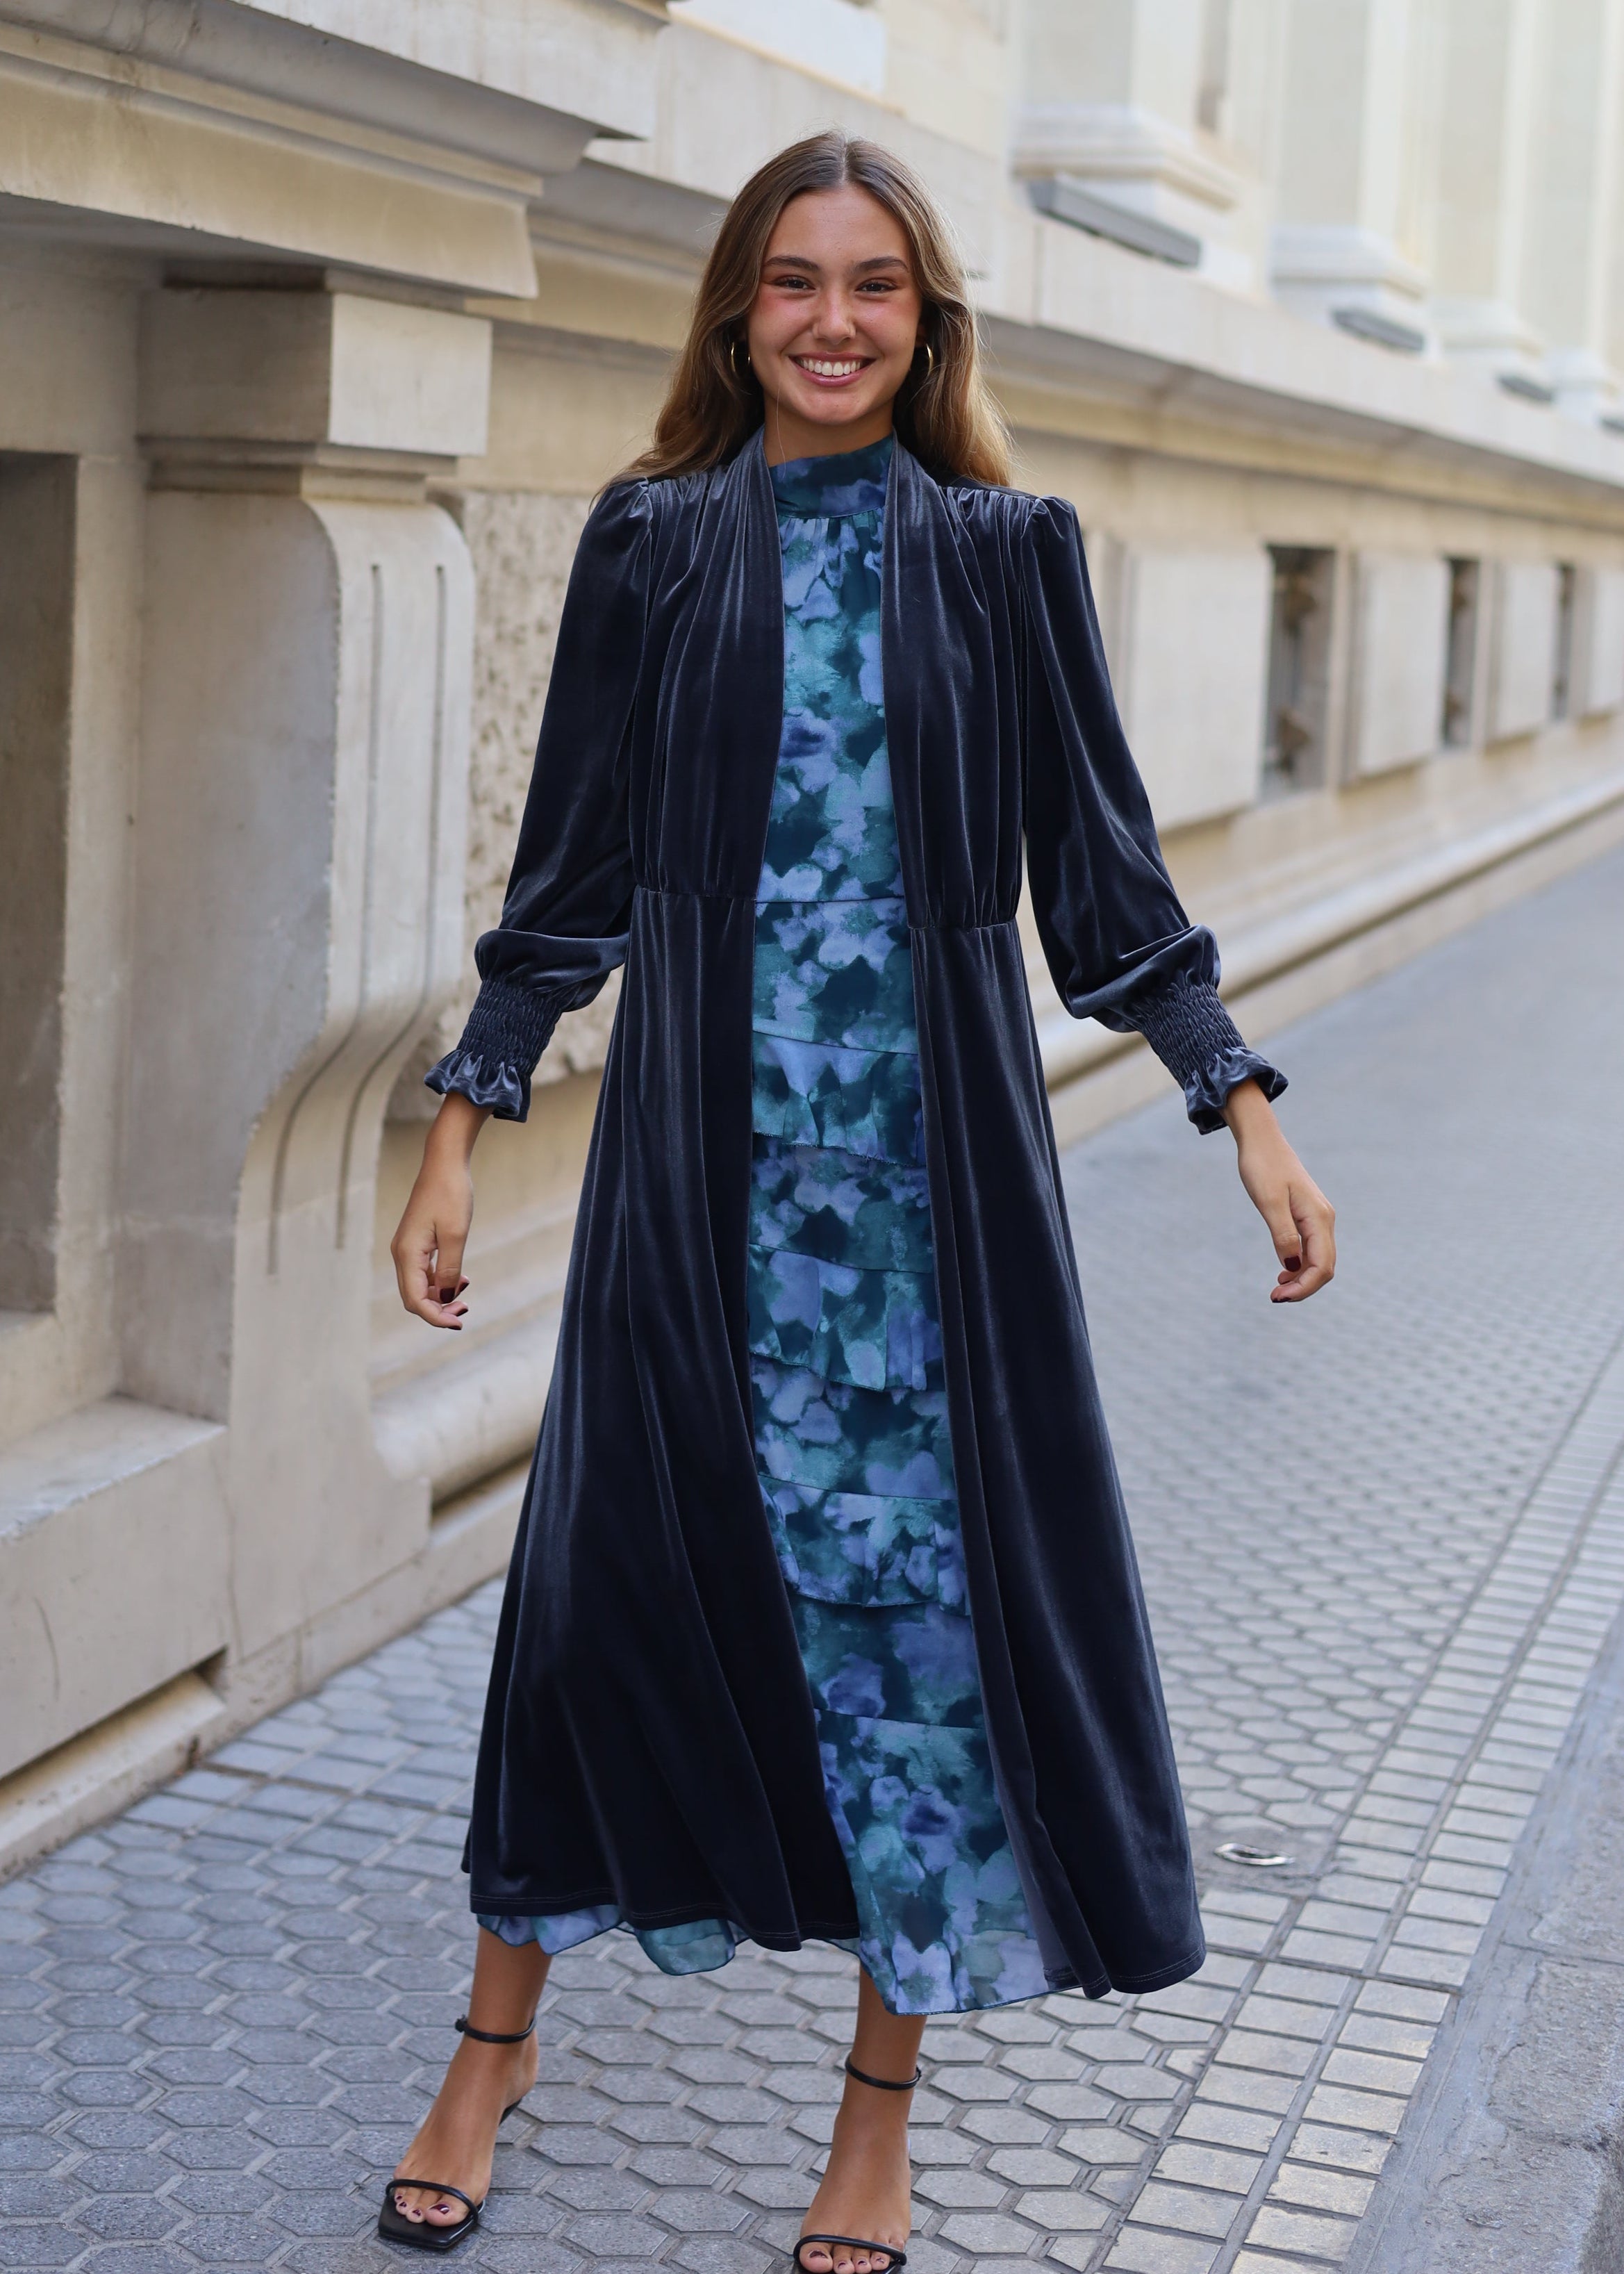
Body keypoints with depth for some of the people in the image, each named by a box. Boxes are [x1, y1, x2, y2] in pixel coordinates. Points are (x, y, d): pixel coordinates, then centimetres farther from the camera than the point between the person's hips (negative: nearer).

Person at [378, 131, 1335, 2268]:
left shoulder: (1005, 551, 4)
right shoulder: (654, 540, 5)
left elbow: (1104, 869, 6)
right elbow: (572, 869, 7)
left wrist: (1244, 1105, 1)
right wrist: (464, 1125, 4)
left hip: (940, 1152, 0)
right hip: (703, 1152, 0)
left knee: (932, 1593, 2)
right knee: (610, 1565, 5)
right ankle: (499, 2039, 26)